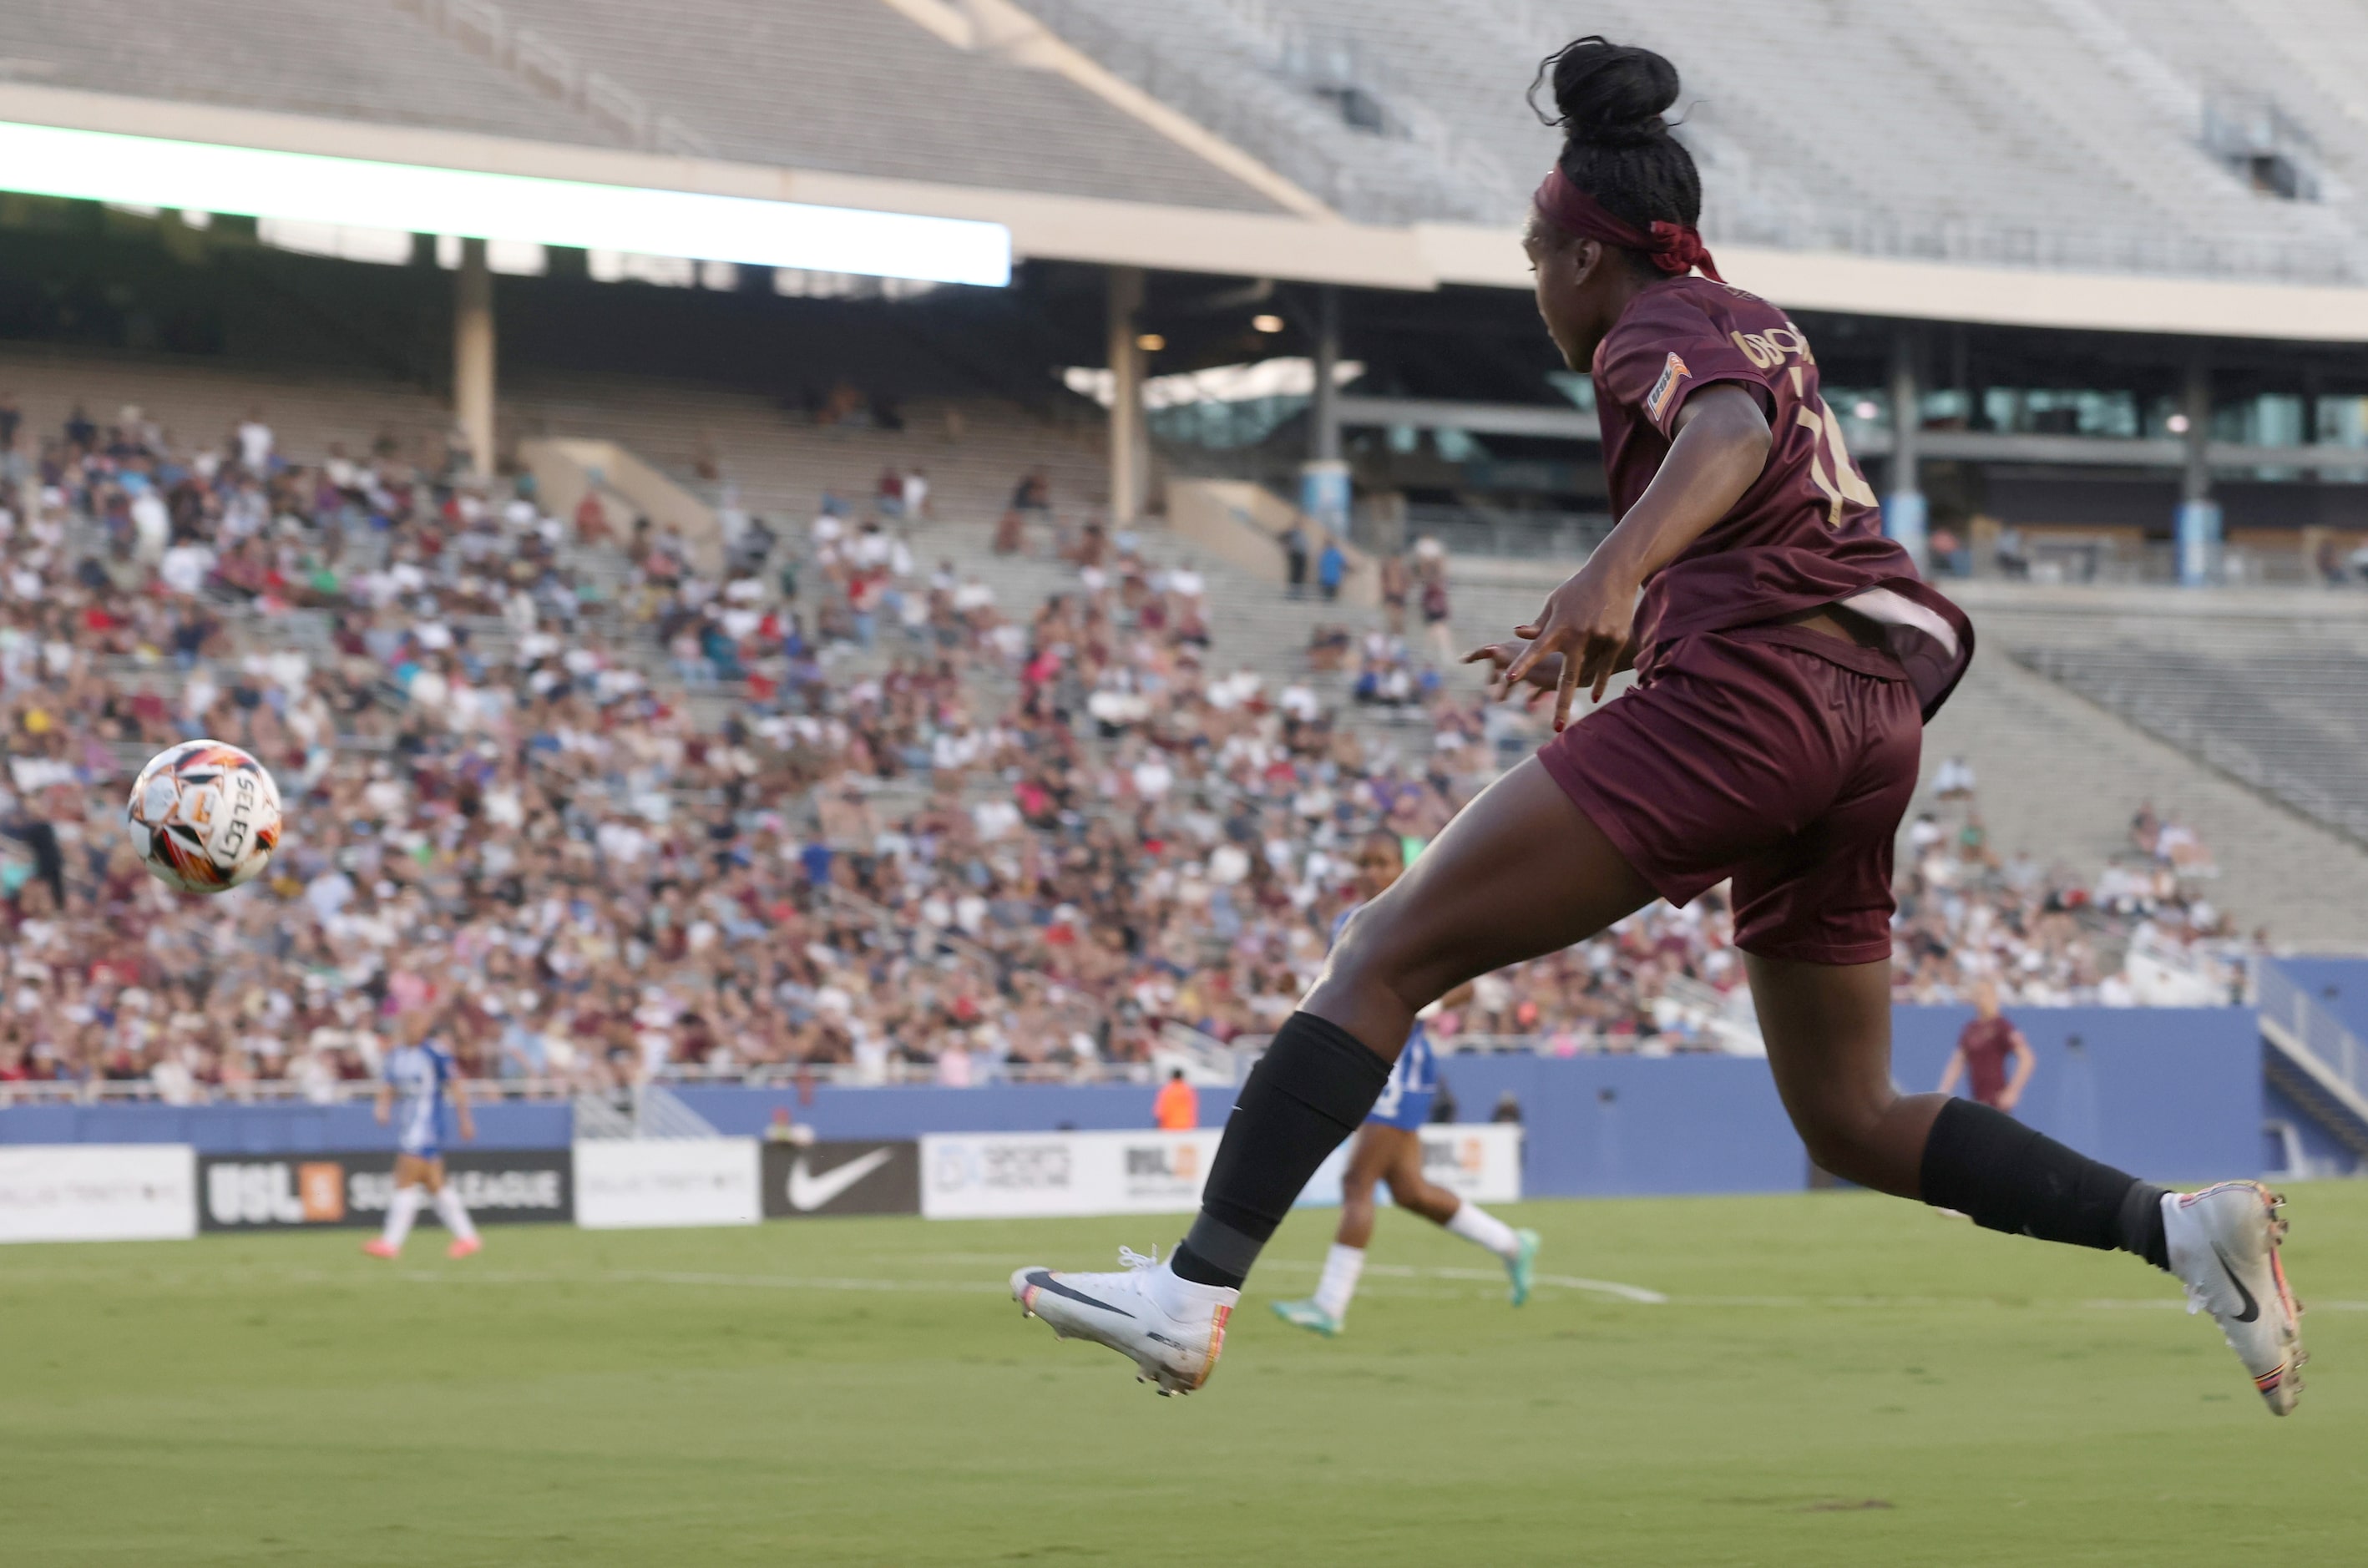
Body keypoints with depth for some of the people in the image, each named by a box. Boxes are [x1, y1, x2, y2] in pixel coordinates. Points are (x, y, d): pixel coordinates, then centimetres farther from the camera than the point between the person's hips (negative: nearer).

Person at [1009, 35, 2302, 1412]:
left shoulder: (1659, 332, 1)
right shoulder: (1757, 325, 27)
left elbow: (1732, 433, -22)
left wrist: (1614, 572, -39)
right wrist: (1596, 643, 49)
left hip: (1746, 693, -9)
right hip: (1877, 720, 9)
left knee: (1388, 954, -8)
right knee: (1850, 1118, 18)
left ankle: (1197, 1289, -19)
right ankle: (2179, 1225, 0)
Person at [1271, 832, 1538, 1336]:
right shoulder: (1346, 924, 14)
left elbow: (1464, 984, -5)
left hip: (1402, 1063, -8)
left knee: (1357, 1182, -13)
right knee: (1410, 1192, 10)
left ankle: (1331, 1305, -13)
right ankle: (1513, 1247, 27)